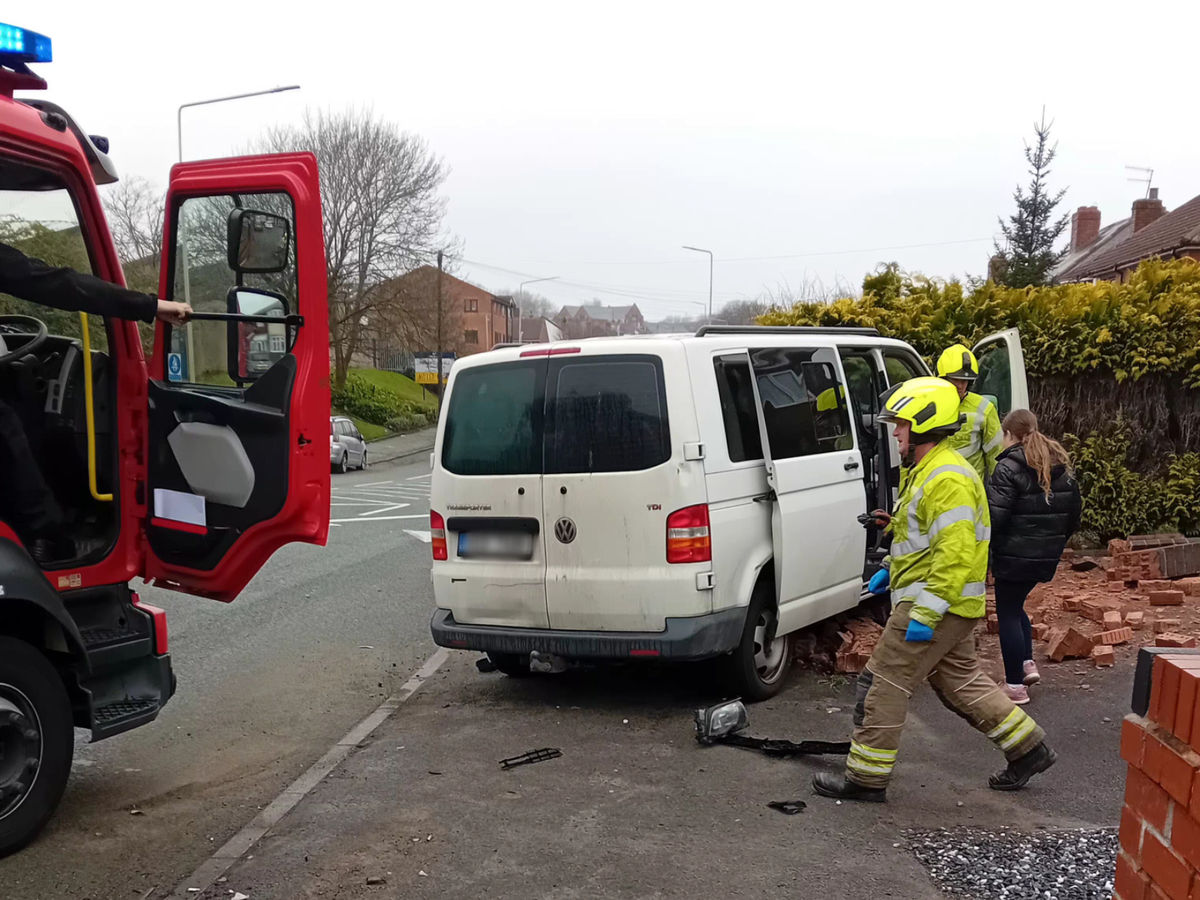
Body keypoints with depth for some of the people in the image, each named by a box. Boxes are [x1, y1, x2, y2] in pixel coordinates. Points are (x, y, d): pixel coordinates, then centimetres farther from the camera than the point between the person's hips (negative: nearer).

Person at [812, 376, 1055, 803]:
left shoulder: (947, 480, -22)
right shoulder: (927, 471, 14)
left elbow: (954, 554, -28)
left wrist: (924, 614, -28)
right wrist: (891, 570, 24)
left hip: (935, 605, -11)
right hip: (950, 607, 11)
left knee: (883, 682, -3)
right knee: (959, 681, 21)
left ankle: (866, 777, 6)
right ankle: (1029, 748, 30)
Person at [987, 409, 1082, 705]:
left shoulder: (1009, 467, -15)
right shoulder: (1061, 468, 9)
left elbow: (995, 516, -20)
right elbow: (1074, 511, 15)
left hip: (1014, 555, -8)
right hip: (1047, 556, 8)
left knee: (1008, 614, 3)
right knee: (1016, 606, 25)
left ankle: (1015, 685, 6)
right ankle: (1027, 663, 17)